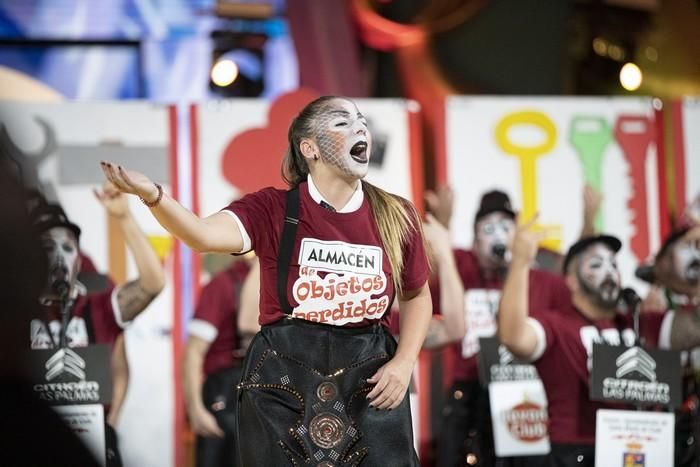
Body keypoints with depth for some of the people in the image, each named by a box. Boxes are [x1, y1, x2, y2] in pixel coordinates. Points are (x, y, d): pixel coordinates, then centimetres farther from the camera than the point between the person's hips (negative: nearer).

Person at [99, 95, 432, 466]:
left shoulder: (396, 217, 0)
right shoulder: (273, 210, -7)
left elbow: (417, 296, 15)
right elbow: (204, 235, -25)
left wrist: (404, 362, 0)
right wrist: (153, 196, -44)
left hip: (369, 381, 2)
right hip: (283, 381, -2)